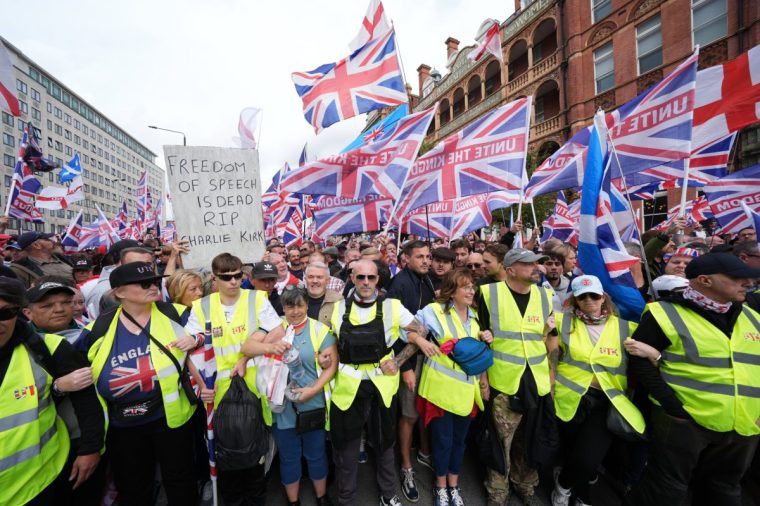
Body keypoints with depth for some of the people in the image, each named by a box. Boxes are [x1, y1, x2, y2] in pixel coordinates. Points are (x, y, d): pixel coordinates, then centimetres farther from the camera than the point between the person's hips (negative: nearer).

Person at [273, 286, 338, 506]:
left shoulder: (320, 330, -8)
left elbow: (332, 364, -7)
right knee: (288, 456, 19)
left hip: (313, 405, -1)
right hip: (282, 406, 1)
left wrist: (313, 389, -17)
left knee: (316, 453, 18)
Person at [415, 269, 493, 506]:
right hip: (440, 387, -5)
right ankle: (441, 487, 34)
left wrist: (485, 340, -4)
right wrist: (421, 341, -23)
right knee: (443, 439, 8)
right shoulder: (434, 310, -12)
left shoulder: (475, 315, 7)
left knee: (459, 438, 18)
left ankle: (454, 486, 40)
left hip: (466, 387, 5)